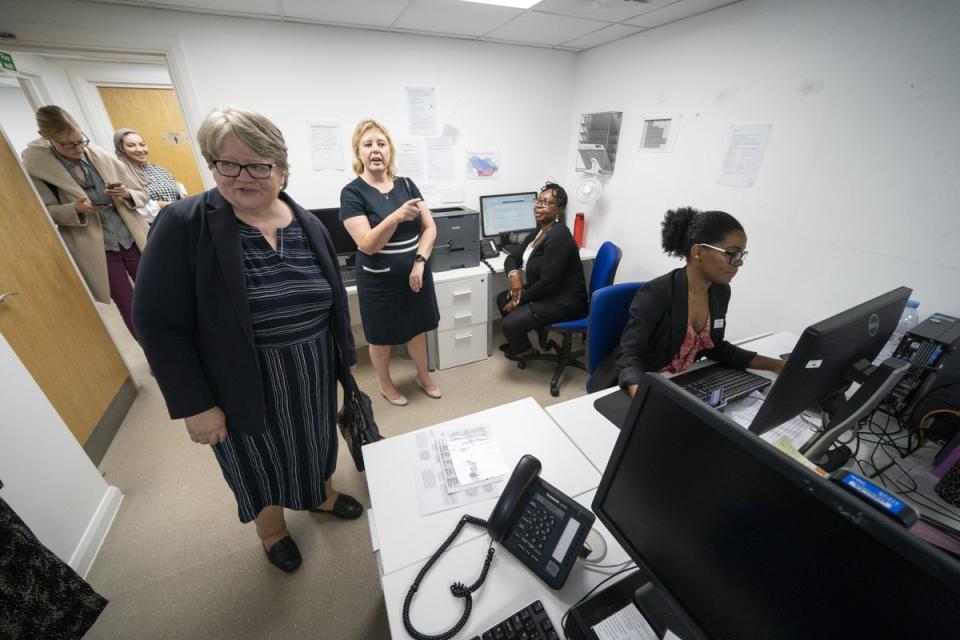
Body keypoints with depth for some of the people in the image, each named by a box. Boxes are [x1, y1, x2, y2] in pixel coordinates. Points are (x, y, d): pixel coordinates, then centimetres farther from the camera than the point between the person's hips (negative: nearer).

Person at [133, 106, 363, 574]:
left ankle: (321, 496, 56)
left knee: (316, 441, 25)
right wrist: (195, 405, -14)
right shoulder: (183, 225, -15)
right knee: (261, 461, 20)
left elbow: (335, 299, 4)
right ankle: (273, 530, 51)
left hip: (313, 373, 4)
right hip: (245, 384, -3)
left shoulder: (309, 225, -3)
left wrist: (346, 356, 8)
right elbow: (160, 325, -14)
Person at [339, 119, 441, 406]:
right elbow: (367, 245, -20)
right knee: (381, 337, 13)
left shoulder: (407, 185, 3)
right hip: (380, 281, -3)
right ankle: (386, 385, 37)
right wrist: (396, 217, -35)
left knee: (418, 329, 17)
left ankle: (423, 377, 40)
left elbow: (430, 228, 1)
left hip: (416, 274, 4)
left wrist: (420, 261, -13)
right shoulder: (352, 193, -10)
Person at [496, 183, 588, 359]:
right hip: (545, 292, 10)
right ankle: (518, 341, 29)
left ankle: (525, 350, 15)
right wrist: (513, 273, -13)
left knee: (510, 323, -19)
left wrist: (519, 300, -15)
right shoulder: (540, 230, 6)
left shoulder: (558, 237, -25)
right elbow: (513, 257, 10)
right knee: (502, 298, 11)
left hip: (564, 301, -10)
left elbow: (548, 283, -27)